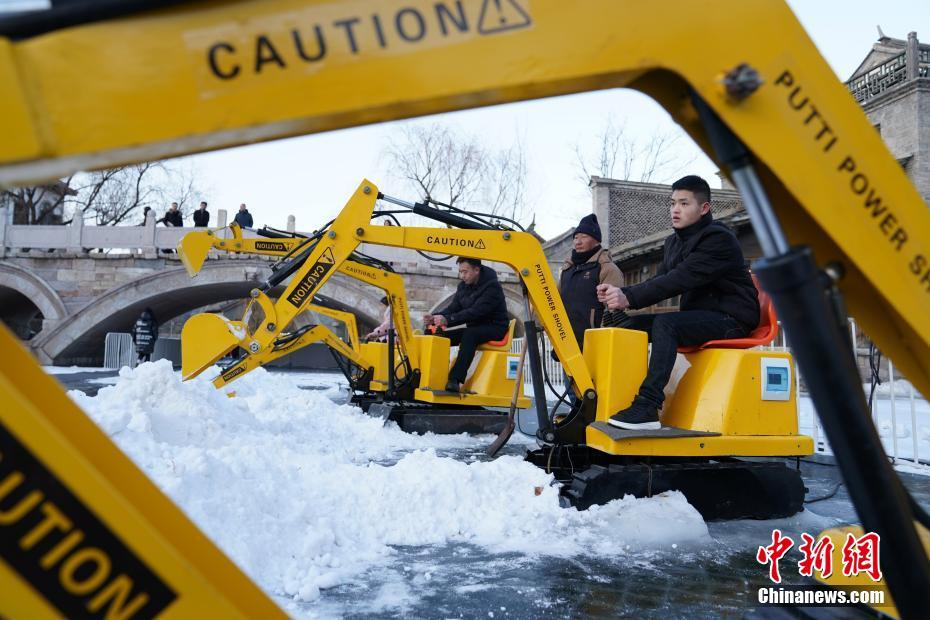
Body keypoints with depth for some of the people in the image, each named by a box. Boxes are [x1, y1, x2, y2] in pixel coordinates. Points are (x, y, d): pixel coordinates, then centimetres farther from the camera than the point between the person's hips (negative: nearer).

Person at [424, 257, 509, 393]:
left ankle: (456, 380, -43)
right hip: (474, 327, 8)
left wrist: (448, 320, -37)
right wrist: (435, 317, -19)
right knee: (441, 335, -11)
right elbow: (453, 307, 1)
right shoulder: (463, 286, 7)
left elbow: (476, 311, -29)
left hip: (494, 327, -7)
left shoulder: (492, 286, -18)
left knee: (469, 334, -36)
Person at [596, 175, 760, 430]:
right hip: (699, 317, 9)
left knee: (665, 323, -30)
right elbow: (660, 280, 4)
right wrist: (622, 293, -16)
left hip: (732, 319, -8)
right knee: (635, 324, -6)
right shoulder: (674, 242, 13)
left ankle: (648, 408, -36)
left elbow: (681, 279, -26)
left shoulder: (718, 239, -15)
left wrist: (629, 298, -32)